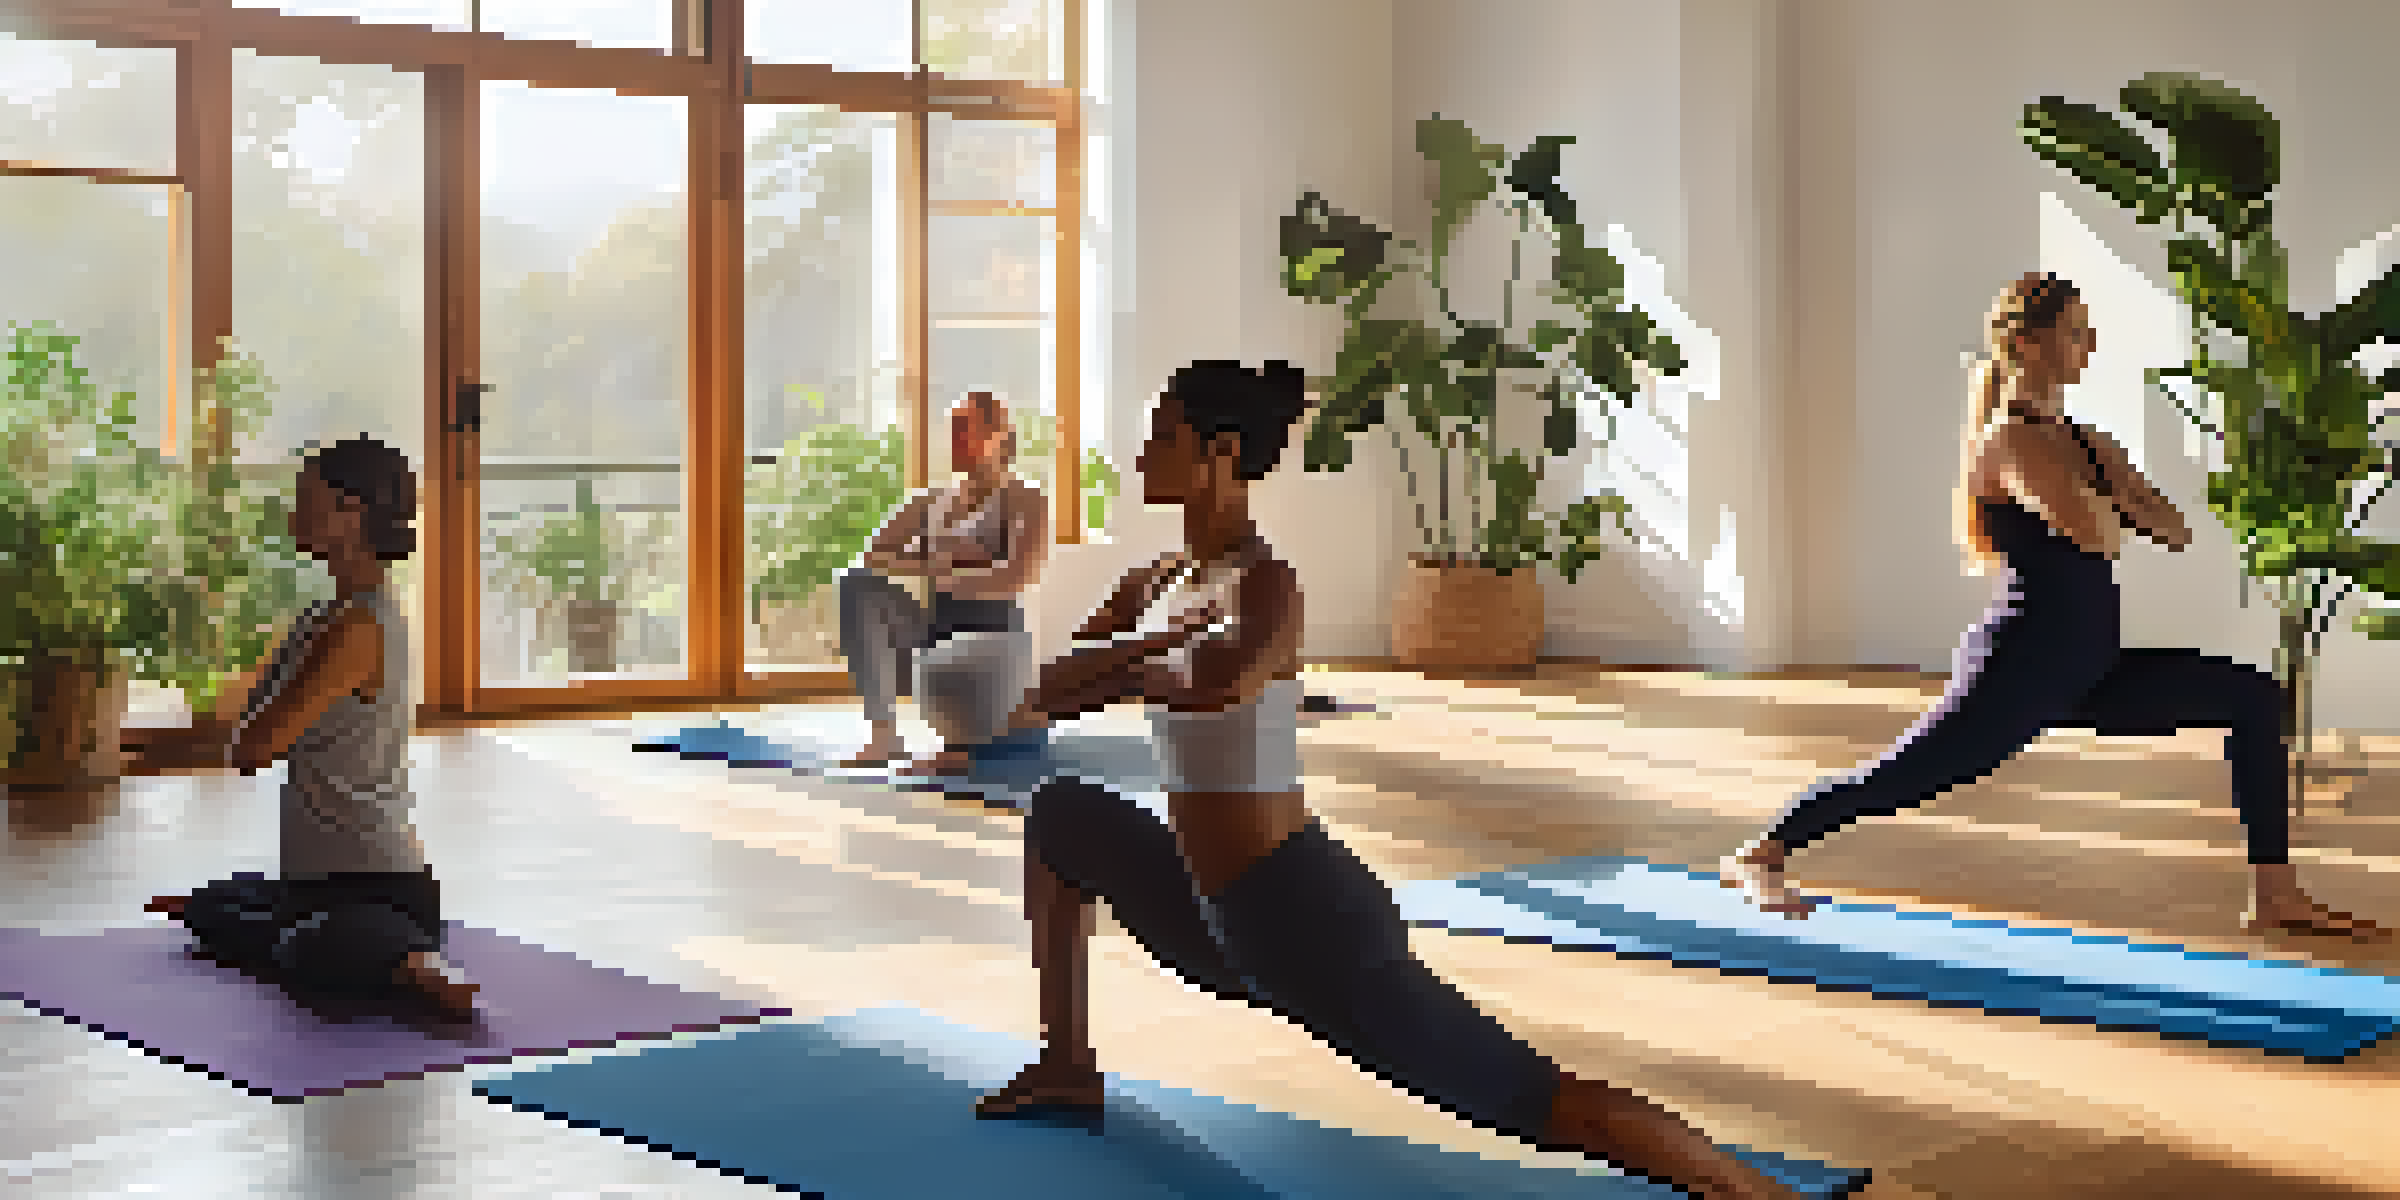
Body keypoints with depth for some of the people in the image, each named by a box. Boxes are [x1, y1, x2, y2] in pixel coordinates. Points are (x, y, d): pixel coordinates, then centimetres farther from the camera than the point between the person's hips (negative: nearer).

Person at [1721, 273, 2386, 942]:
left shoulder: (2076, 437, 15)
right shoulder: (2010, 437, -13)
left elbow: (2174, 531, 11)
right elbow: (2098, 534, -28)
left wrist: (2107, 467, -4)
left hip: (2088, 669, 9)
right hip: (2026, 662, -9)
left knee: (2255, 699, 5)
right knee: (1914, 770, -7)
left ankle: (2275, 899, 5)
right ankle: (1761, 856, 9)